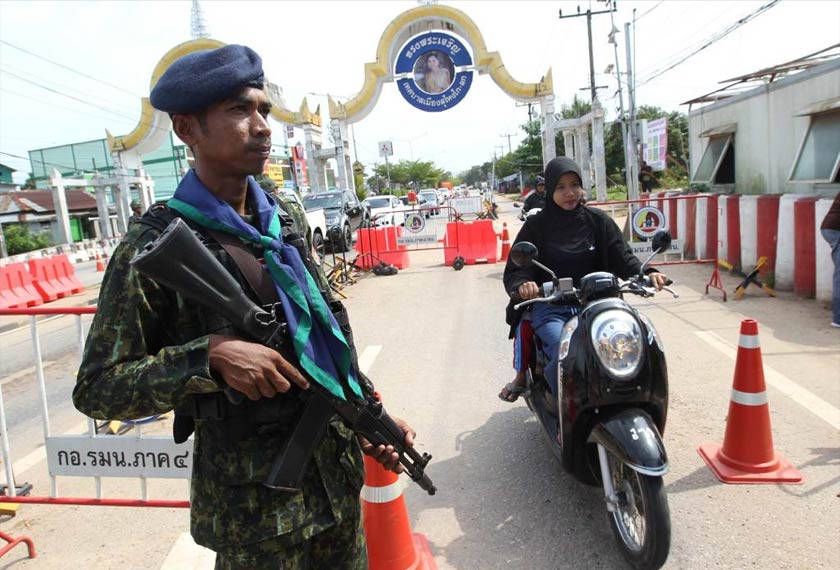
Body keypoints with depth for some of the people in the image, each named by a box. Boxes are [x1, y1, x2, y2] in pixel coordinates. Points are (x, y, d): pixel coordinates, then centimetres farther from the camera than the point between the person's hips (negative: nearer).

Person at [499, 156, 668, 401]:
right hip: (549, 305, -2)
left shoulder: (598, 220, 10)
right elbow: (514, 271, -1)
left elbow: (622, 257, 9)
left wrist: (646, 273, -12)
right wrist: (522, 285, -25)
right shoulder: (536, 225, 4)